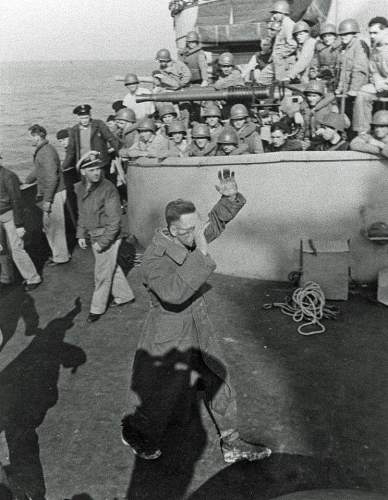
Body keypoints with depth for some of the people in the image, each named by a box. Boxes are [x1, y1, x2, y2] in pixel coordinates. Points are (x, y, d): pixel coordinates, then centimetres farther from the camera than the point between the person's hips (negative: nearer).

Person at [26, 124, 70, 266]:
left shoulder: (47, 152, -21)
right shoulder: (40, 151, 11)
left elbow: (52, 178, -25)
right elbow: (37, 171, 26)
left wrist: (47, 200, -25)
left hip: (55, 194, -10)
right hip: (49, 194, 10)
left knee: (54, 226, 1)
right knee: (48, 225, 18)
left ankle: (60, 257, 13)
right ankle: (59, 253, 29)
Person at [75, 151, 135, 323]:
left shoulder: (108, 189, -21)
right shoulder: (80, 188, 1)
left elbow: (114, 219, -20)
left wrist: (102, 242, -21)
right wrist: (81, 235, 9)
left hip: (108, 237, -7)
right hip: (93, 236, 7)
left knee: (102, 274, 3)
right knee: (111, 268, 20)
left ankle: (97, 308, 18)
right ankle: (125, 295, 38)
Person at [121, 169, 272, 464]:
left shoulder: (189, 239, -7)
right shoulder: (154, 259, -30)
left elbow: (216, 222, 9)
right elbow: (174, 292, -46)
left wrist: (230, 198, -12)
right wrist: (201, 254, -47)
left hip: (199, 327, 7)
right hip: (170, 337, -7)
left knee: (219, 383, 15)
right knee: (159, 395, 13)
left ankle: (231, 444, 33)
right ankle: (135, 434, 43)